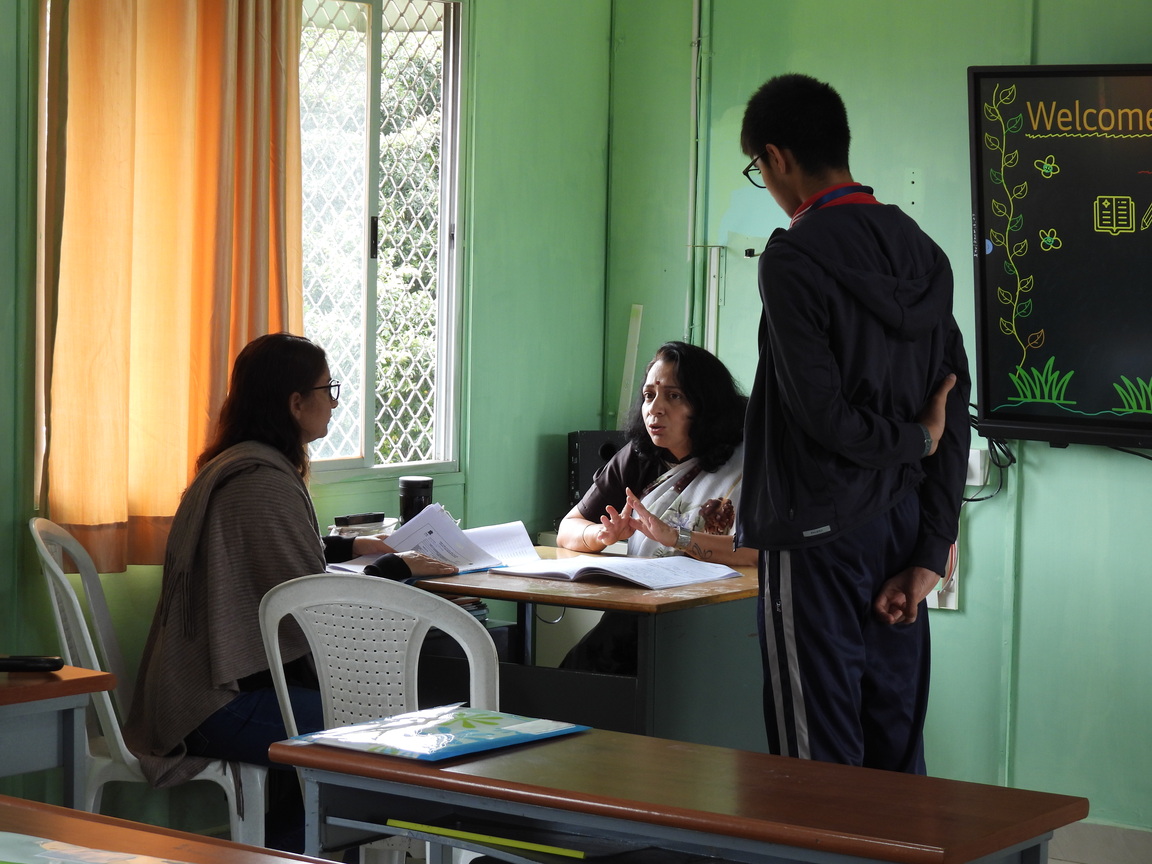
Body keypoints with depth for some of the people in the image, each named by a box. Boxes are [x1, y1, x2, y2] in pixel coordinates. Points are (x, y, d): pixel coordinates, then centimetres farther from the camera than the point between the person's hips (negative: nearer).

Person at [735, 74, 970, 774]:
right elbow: (956, 411, 6)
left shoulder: (794, 257, -14)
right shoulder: (923, 252, 8)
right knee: (897, 750, 12)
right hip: (902, 526, 7)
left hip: (818, 536, -7)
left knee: (821, 754, -1)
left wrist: (914, 440, -1)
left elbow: (824, 414, -19)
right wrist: (930, 555, 4)